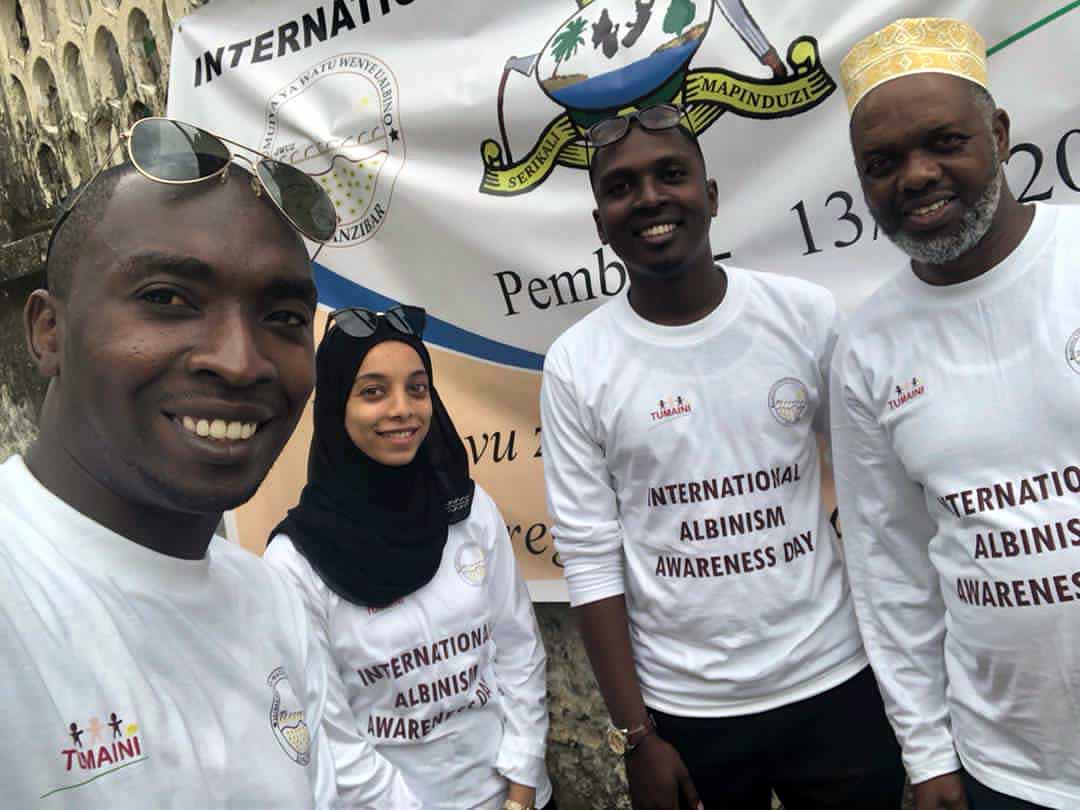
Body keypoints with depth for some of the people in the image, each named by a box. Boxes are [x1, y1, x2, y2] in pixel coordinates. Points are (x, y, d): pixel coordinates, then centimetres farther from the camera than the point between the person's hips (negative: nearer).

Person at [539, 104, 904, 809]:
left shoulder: (808, 315, -6)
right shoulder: (576, 365, -8)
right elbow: (592, 561, -7)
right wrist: (635, 736, -6)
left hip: (836, 684, 1)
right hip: (682, 711, -1)